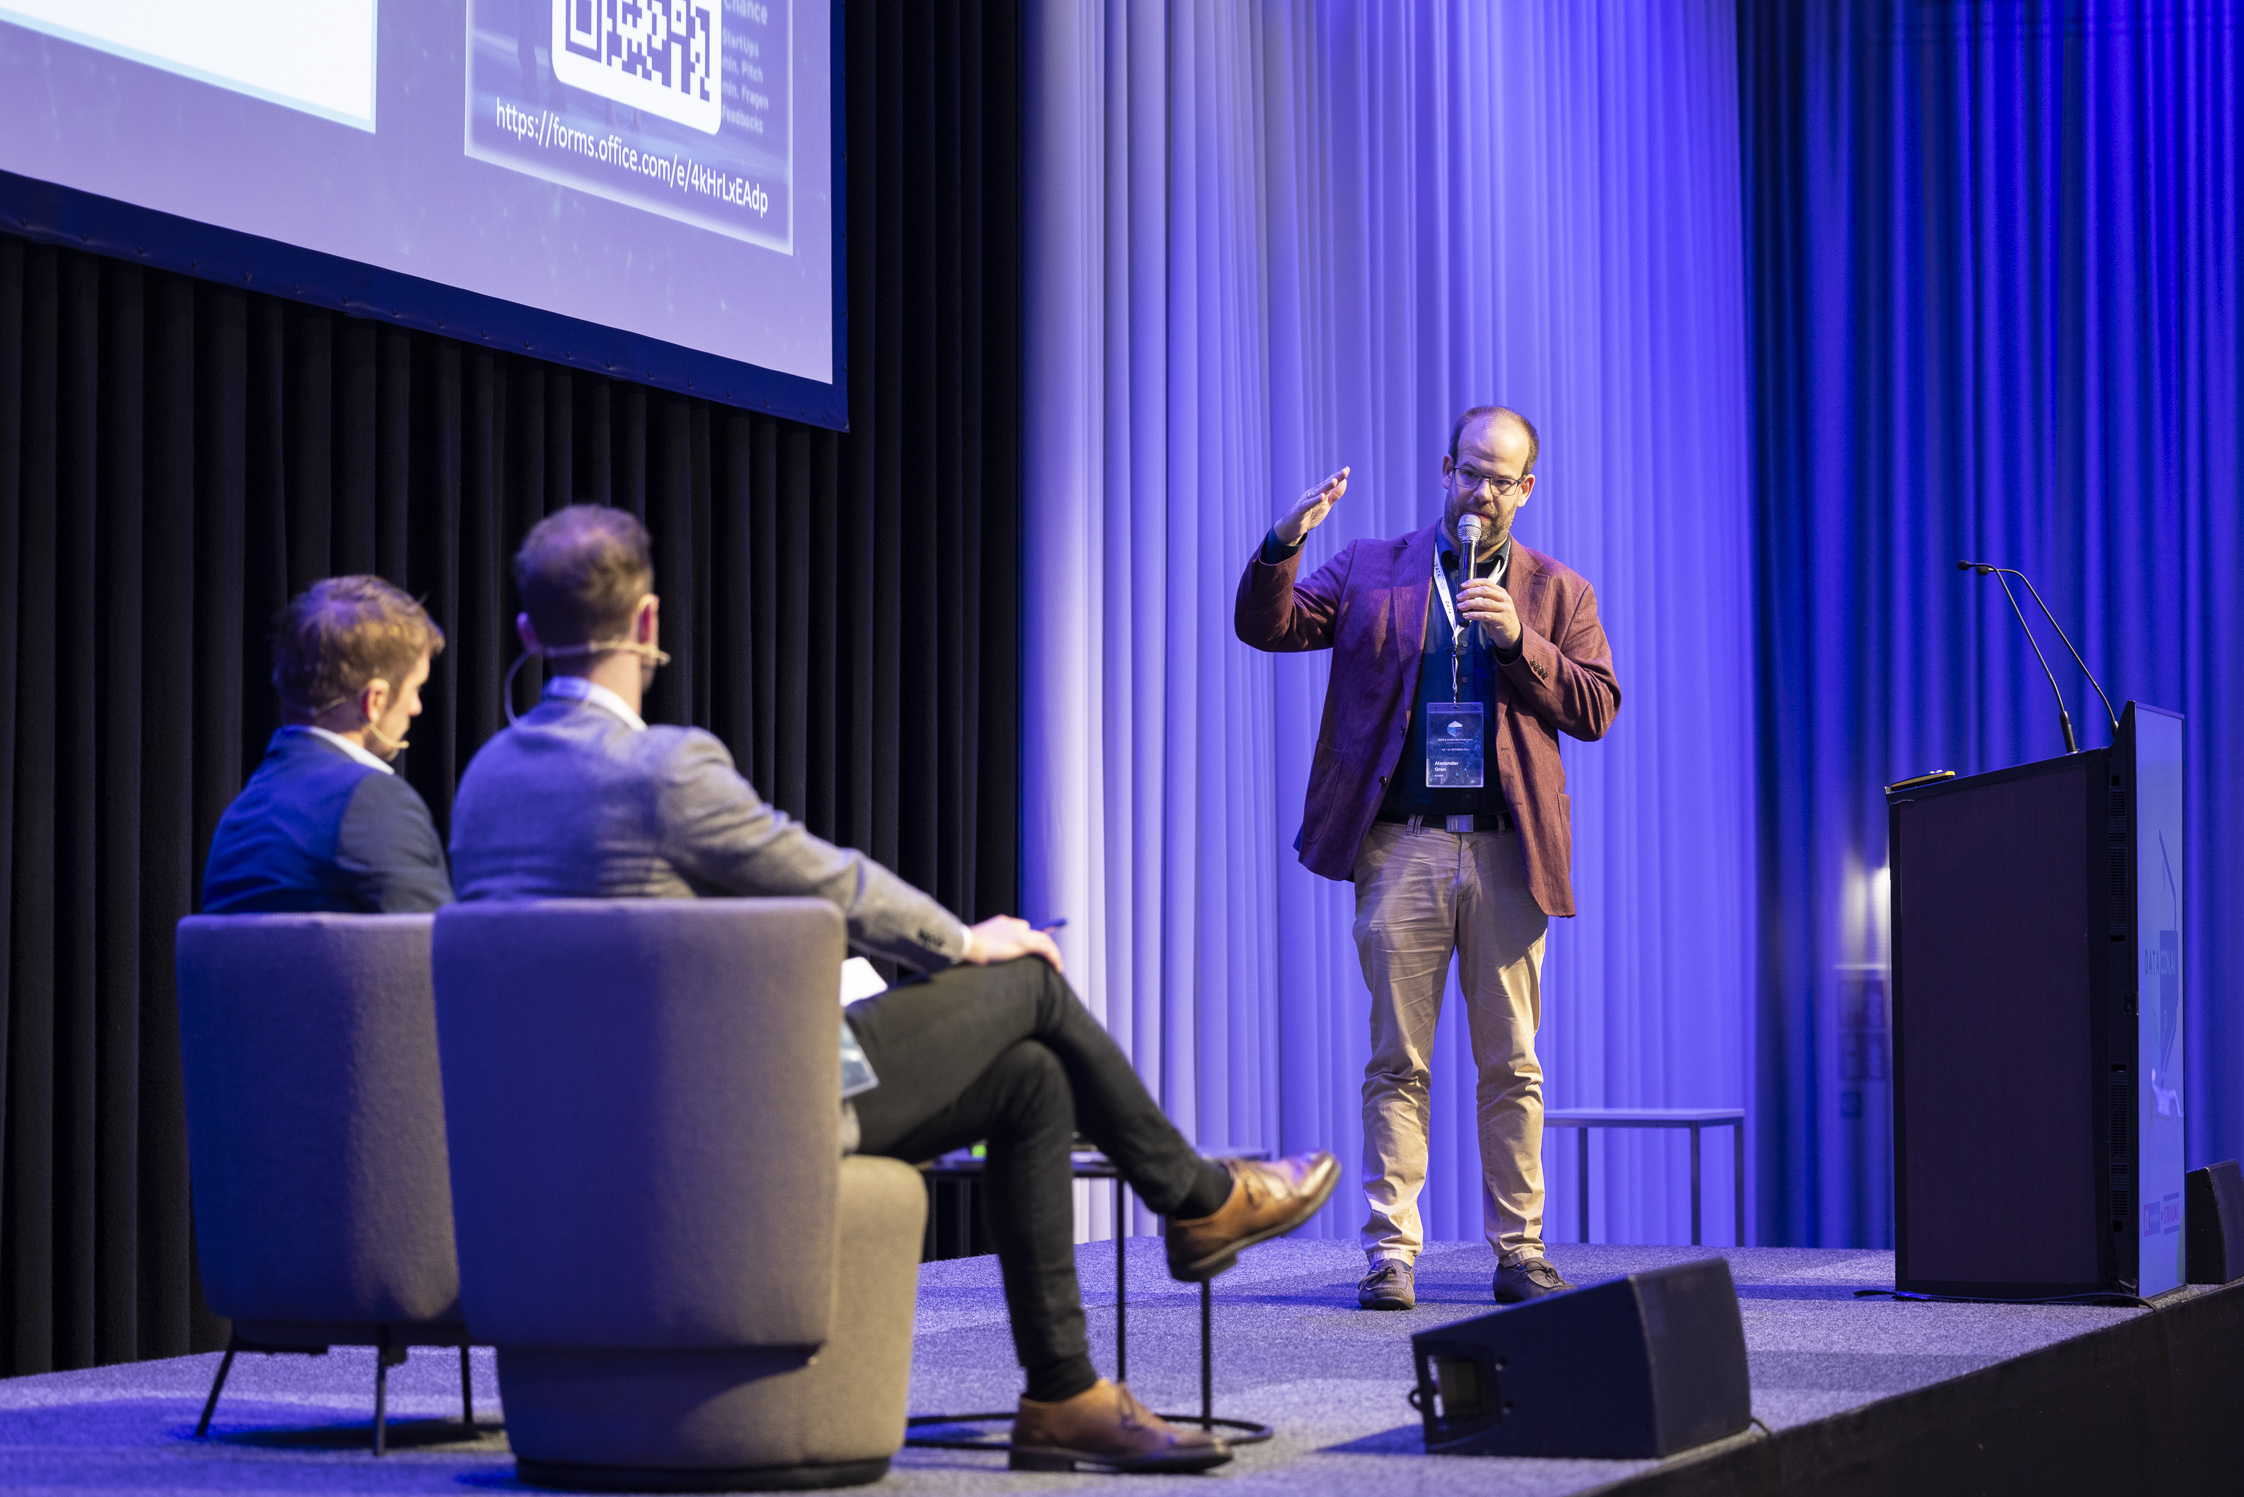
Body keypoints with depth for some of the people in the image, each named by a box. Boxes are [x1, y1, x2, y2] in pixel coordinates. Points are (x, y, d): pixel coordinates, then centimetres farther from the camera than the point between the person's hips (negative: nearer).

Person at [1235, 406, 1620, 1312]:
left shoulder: (1557, 592, 14)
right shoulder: (1371, 571, 12)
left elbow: (1596, 707, 4)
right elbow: (1266, 626, 3)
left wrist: (1518, 641, -8)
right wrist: (1284, 545, -15)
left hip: (1508, 849, 1)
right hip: (1402, 844, -1)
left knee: (1511, 1066, 4)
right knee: (1397, 1061, -1)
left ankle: (1520, 1253, 11)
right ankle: (1390, 1253, 3)